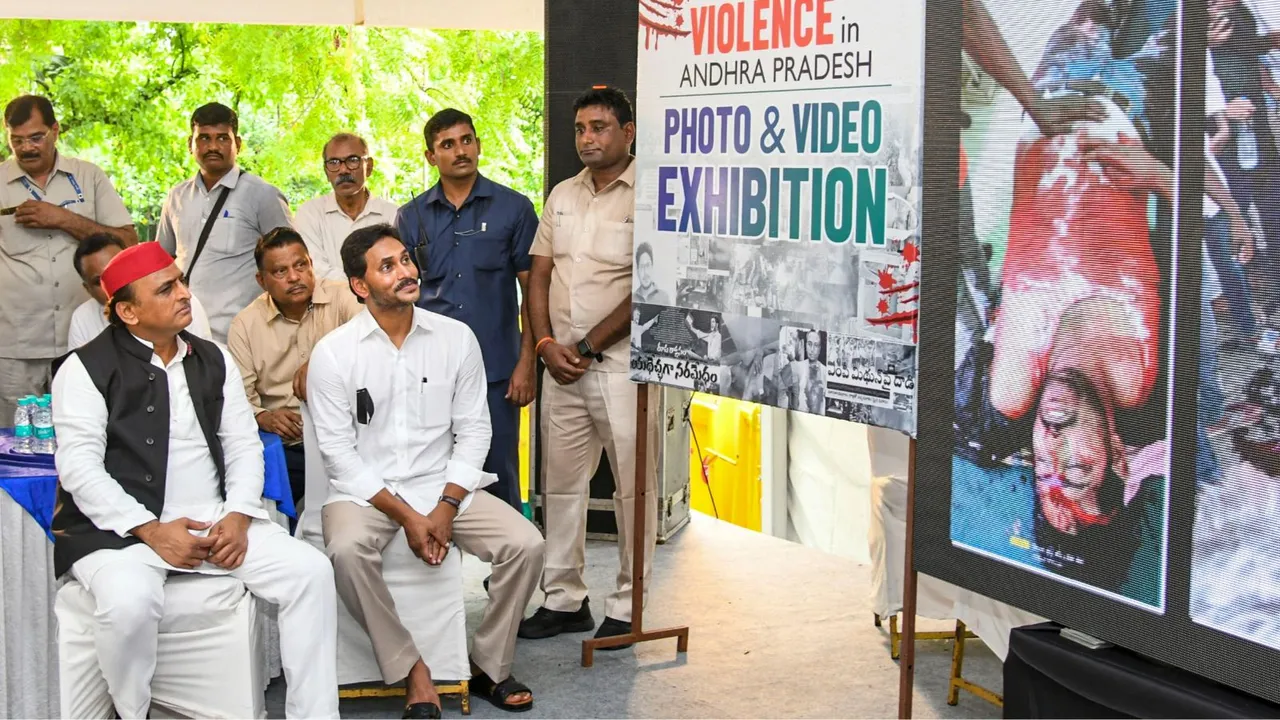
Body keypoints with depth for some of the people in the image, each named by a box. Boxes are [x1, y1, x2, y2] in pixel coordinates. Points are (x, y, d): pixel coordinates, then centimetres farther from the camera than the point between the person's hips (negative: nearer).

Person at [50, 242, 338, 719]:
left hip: (216, 521, 5)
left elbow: (244, 445, 12)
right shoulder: (87, 369, -1)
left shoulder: (213, 361, 15)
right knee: (130, 603, -35)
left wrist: (237, 517, -7)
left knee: (310, 570, -14)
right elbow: (79, 466, -9)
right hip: (123, 529, -5)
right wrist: (152, 532, -17)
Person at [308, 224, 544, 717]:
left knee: (525, 544, -18)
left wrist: (446, 507, -11)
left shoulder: (456, 338, 2)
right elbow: (338, 451, -7)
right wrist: (404, 515, -15)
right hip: (366, 491, -2)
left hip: (445, 487, 3)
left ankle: (488, 665, 3)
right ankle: (413, 672, -16)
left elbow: (473, 431, 2)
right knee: (347, 550, -34)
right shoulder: (333, 353, -5)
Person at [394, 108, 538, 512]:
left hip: (496, 370, -2)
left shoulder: (513, 208, 2)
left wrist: (527, 363, -6)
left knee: (498, 478, 3)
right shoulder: (411, 217, 9)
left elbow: (532, 289, 1)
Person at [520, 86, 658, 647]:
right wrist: (546, 345, 0)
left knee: (633, 486, 0)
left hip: (621, 363, -7)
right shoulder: (562, 195, 14)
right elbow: (539, 275, 15)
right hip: (561, 364, 7)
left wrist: (588, 346, -12)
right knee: (561, 484, 11)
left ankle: (628, 606, 10)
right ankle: (563, 600, 21)